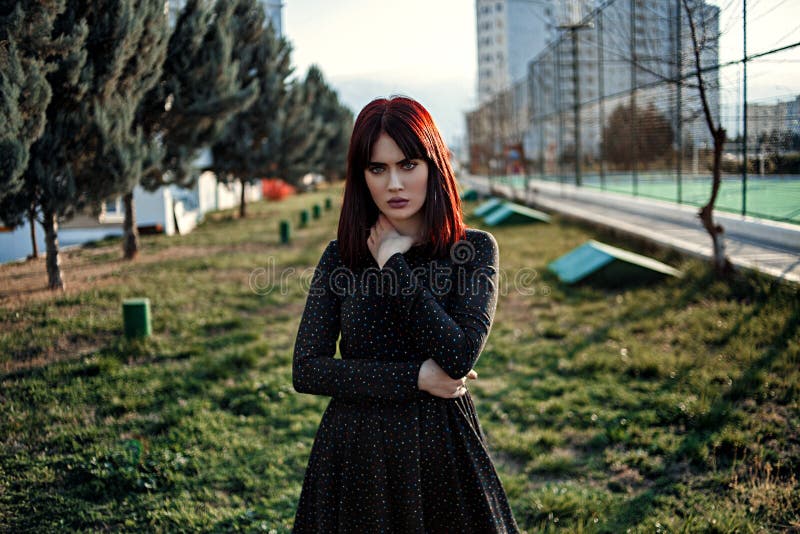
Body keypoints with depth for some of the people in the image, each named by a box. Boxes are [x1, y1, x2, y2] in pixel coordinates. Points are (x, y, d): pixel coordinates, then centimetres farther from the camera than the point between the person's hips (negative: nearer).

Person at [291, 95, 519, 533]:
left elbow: (460, 356, -18)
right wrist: (414, 377, -15)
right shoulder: (340, 256, -1)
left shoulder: (474, 249, -5)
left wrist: (393, 265, -15)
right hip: (356, 455, 1)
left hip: (443, 449, -1)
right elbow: (304, 370, -7)